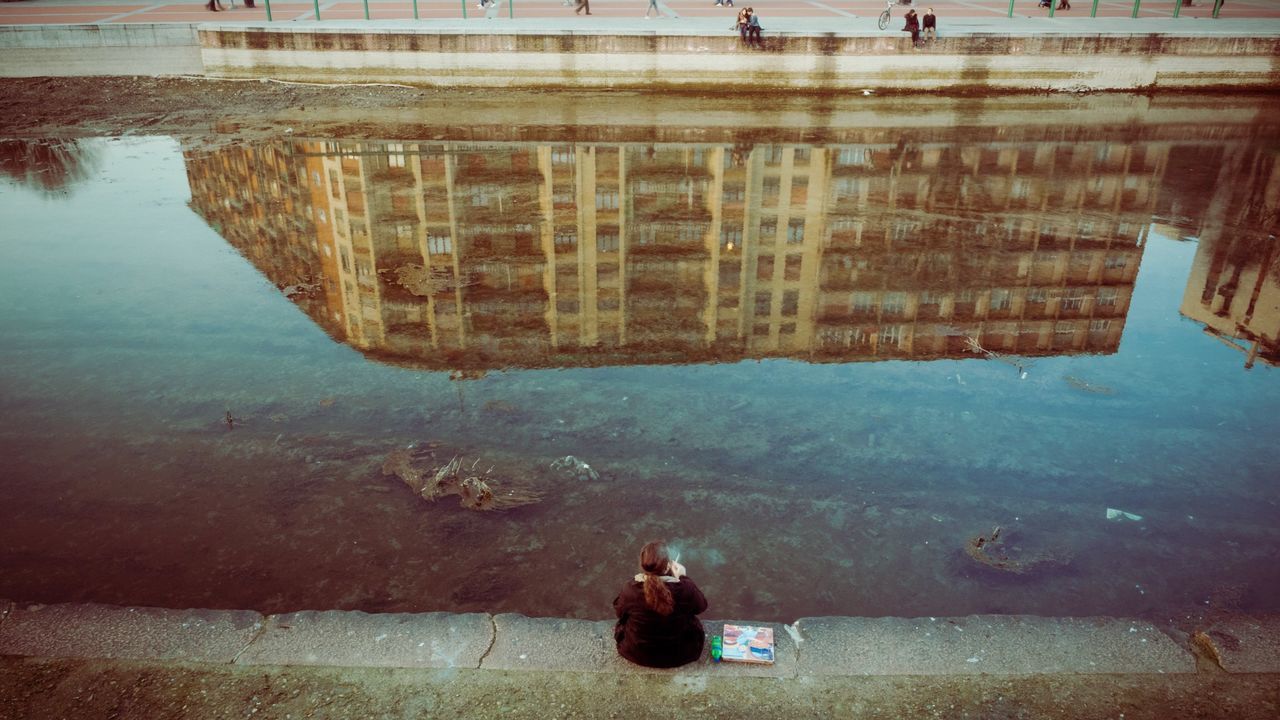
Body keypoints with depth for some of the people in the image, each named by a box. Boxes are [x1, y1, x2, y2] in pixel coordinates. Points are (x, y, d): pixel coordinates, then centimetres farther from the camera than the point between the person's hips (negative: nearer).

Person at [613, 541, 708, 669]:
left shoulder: (630, 590, -27)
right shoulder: (685, 588, -30)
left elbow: (619, 610, -3)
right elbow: (701, 606, -6)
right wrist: (683, 578, 3)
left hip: (638, 654, 0)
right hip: (679, 655, 0)